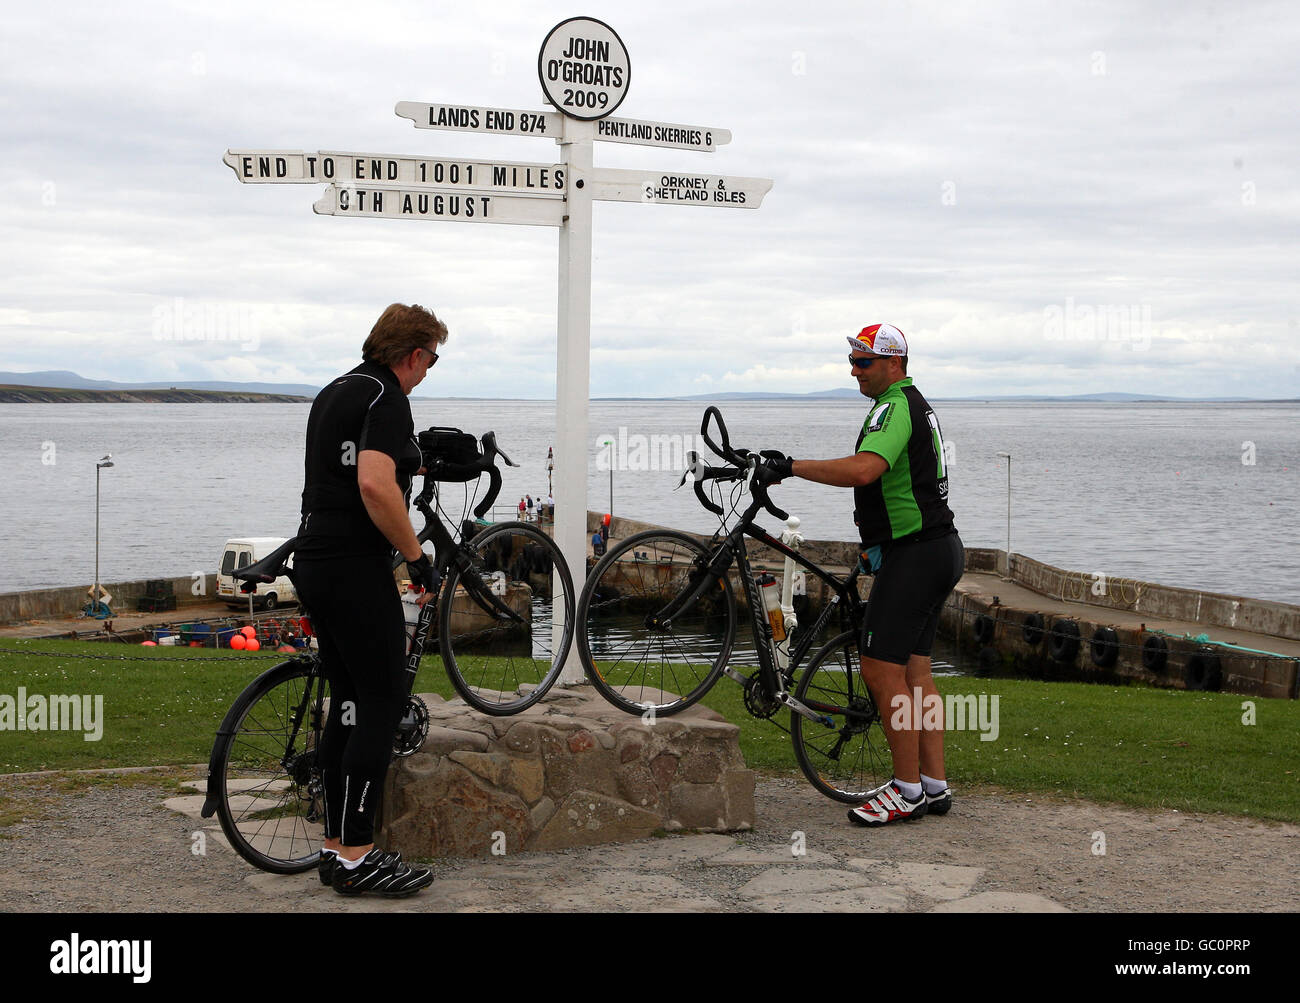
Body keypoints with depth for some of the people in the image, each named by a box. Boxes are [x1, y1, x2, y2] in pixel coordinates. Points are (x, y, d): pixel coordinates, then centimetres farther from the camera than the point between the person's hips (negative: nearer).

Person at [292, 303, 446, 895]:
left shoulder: (334, 393, 18)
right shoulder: (387, 397, -11)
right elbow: (375, 485, -25)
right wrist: (416, 555, -16)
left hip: (314, 562, 10)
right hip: (356, 567, -10)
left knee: (349, 704, 12)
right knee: (382, 706, -7)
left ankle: (336, 847, 14)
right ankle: (357, 858, -6)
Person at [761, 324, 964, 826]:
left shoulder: (895, 407, -15)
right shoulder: (915, 404, 19)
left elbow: (862, 469, -33)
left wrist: (792, 466, -28)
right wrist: (875, 543, 27)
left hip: (915, 555, -11)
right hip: (939, 549, 11)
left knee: (880, 668, -9)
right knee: (913, 669, 11)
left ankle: (907, 790, -4)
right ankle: (934, 786, 14)